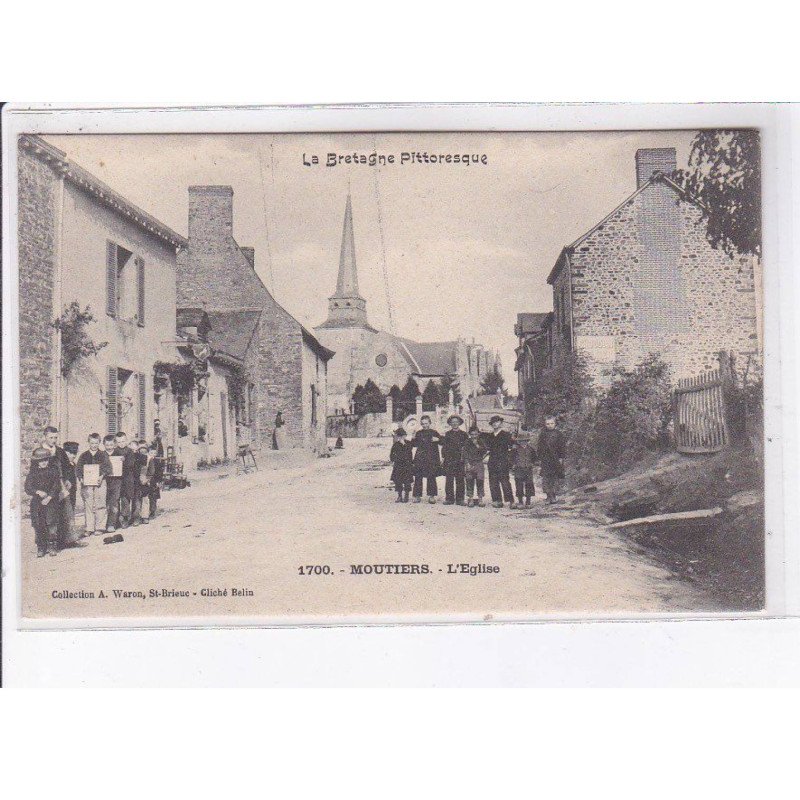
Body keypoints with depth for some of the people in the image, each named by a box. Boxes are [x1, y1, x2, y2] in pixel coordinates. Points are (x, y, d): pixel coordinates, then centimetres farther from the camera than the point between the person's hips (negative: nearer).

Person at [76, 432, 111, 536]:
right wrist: (81, 478, -8)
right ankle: (88, 528, -1)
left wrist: (102, 476, -14)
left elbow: (108, 467, 2)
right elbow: (78, 468, 9)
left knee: (98, 506, -3)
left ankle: (98, 527, 3)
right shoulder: (84, 455, 12)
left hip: (99, 482, -1)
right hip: (86, 483, 1)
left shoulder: (103, 455, 9)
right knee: (87, 506, -2)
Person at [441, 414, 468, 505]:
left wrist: (464, 457, -1)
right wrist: (443, 457, 1)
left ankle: (459, 499, 3)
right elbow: (444, 446, 11)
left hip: (460, 460, 0)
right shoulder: (447, 434, 12)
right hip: (449, 460, 0)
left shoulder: (463, 434, 10)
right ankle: (449, 498, 0)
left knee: (460, 480, -1)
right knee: (449, 480, -4)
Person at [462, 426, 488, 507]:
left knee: (480, 481, -3)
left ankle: (480, 499, 2)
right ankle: (470, 499, 3)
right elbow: (464, 454, 1)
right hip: (469, 465, -1)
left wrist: (477, 445, -11)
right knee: (470, 481, -2)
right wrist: (467, 464, -8)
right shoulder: (467, 442, 5)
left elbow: (485, 452, 0)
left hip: (479, 464, 1)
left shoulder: (481, 442, 9)